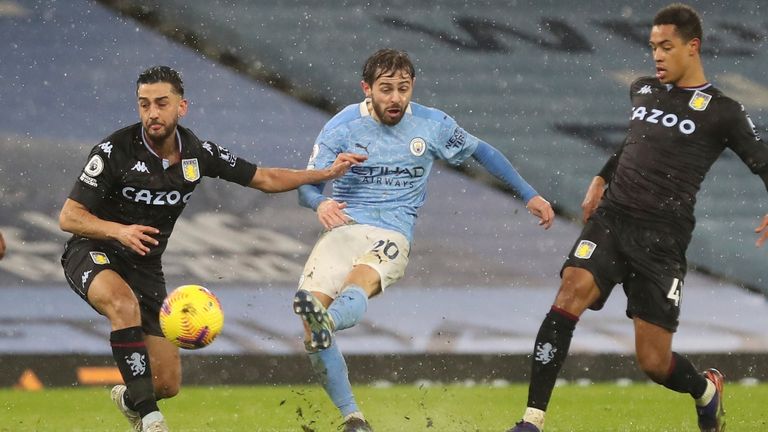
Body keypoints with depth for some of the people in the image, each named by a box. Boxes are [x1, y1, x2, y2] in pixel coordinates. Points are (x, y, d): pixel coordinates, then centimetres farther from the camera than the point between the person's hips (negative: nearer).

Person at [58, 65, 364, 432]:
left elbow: (265, 179, 9)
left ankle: (129, 398, 37)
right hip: (93, 254, -4)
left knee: (167, 383, 0)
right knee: (125, 304, -41)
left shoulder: (199, 154, -4)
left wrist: (328, 173, 2)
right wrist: (118, 230, -35)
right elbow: (69, 217, -17)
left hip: (144, 266, 4)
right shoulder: (115, 151, -18)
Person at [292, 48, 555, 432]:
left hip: (392, 235, 0)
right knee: (310, 303, -24)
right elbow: (306, 185, 1)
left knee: (359, 283, -36)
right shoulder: (342, 127, 2)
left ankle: (326, 323, -71)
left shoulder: (432, 125, 7)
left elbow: (481, 151, 24)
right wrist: (320, 203, -24)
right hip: (342, 228, 0)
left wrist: (529, 195, 24)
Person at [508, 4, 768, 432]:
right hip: (612, 217, 4)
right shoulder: (643, 90, 15)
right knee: (573, 290, -26)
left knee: (654, 362, -3)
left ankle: (706, 389, 36)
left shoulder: (721, 112, -1)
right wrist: (602, 178, 29)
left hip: (663, 238, -4)